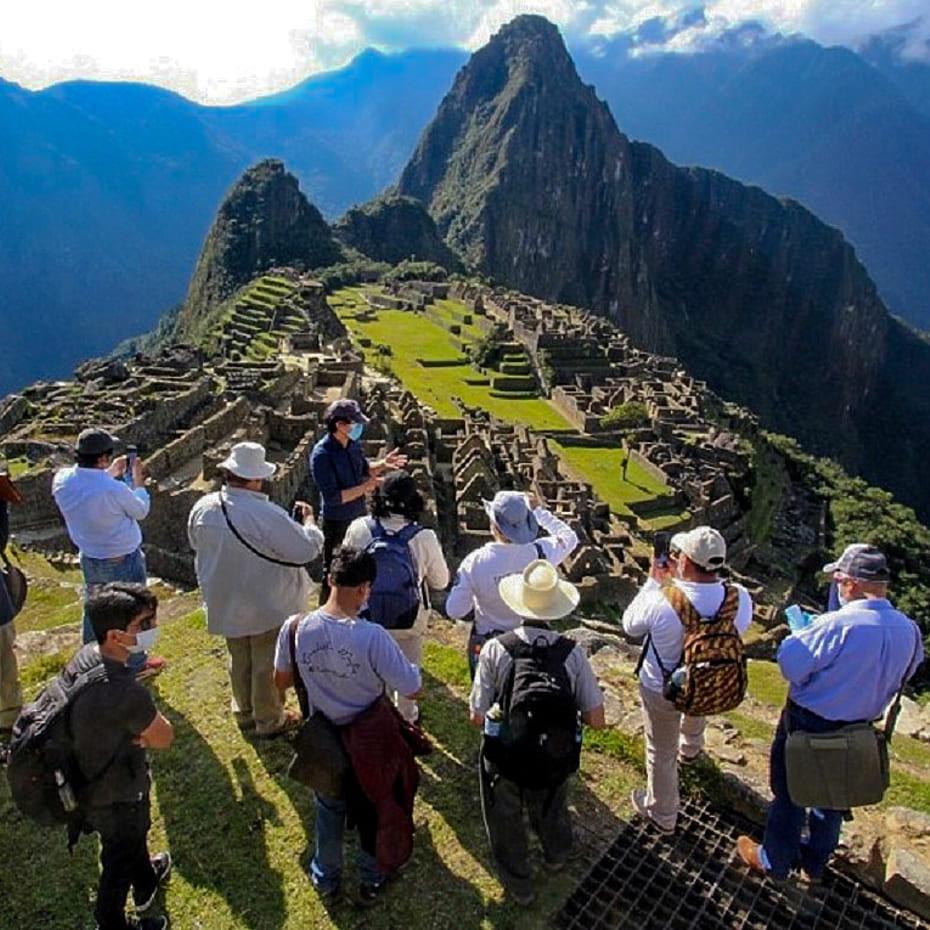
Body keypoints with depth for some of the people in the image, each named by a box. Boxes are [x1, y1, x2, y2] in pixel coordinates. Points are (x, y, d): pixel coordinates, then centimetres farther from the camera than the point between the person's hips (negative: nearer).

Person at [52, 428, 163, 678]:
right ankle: (136, 664, 32)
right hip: (124, 562, -6)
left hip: (89, 559, 6)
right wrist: (138, 481, -1)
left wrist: (110, 473, 11)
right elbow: (141, 511, -12)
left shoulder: (61, 480, -15)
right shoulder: (115, 489, -33)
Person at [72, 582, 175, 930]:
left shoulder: (84, 655, -16)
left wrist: (132, 731, -14)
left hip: (88, 776, 8)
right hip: (115, 794, -8)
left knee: (135, 834, 34)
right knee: (120, 858, 22)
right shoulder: (126, 693, -42)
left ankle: (147, 882, 61)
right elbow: (164, 738, -25)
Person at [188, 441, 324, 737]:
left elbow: (196, 544, 8)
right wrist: (308, 519, -8)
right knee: (267, 664, 14)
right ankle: (269, 720, 32)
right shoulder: (268, 516, -31)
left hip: (225, 603, 6)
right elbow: (307, 549, -24)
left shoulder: (203, 507, -11)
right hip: (267, 606, -6)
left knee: (239, 660, 25)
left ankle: (244, 713, 44)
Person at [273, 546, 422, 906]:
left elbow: (281, 680, -2)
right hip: (369, 744, -3)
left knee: (328, 810, 30)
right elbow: (413, 690, -23)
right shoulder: (372, 637, -32)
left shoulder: (295, 628, -20)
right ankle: (372, 880, 48)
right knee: (372, 812, 25)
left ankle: (325, 879, 52)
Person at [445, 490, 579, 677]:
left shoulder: (475, 562, -25)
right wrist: (538, 510, 5)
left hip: (487, 646, -1)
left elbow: (454, 611, -17)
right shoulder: (539, 553, -21)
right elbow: (569, 537, 1)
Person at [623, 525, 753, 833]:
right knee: (695, 715, 40)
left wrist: (654, 582, -8)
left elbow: (630, 625, -15)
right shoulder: (740, 597, -26)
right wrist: (679, 580, -6)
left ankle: (662, 815, 44)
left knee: (662, 753, 20)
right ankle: (690, 750, 72)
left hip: (661, 691, -4)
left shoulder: (661, 603, -37)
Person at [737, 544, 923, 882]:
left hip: (809, 724, -6)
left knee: (789, 795, 16)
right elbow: (902, 676, 5)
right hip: (859, 727, 6)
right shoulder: (909, 630, -12)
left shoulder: (839, 625, -33)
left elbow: (791, 665, -28)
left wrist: (799, 635, -10)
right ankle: (815, 863, 46)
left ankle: (774, 862, 36)